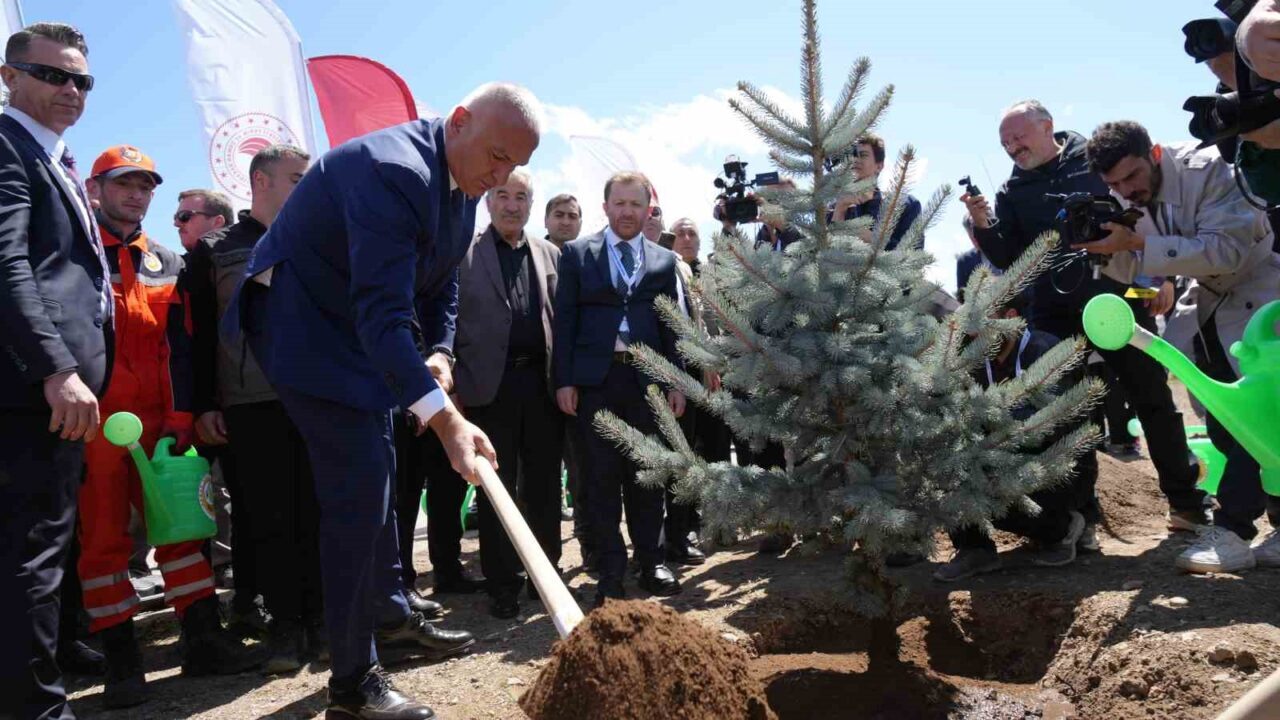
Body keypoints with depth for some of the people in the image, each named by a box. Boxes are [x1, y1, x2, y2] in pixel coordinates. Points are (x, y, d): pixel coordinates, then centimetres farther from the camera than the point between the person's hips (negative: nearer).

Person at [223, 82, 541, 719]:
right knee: (358, 487, -13)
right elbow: (383, 312, -38)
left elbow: (439, 285, 9)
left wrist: (440, 353, -8)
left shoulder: (462, 184, 0)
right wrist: (446, 418, -44)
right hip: (303, 325, -10)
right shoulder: (392, 170, -30)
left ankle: (391, 618, 35)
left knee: (376, 476, 18)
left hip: (355, 327, 10)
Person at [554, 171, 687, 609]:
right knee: (601, 475, 2)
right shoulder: (577, 253, 7)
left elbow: (672, 326, 10)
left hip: (646, 378, 2)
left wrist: (677, 383, 4)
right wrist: (564, 380, -4)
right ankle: (611, 568, 11)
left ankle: (650, 562, 20)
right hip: (595, 379, -1)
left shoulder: (664, 260, 12)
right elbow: (565, 319, 3)